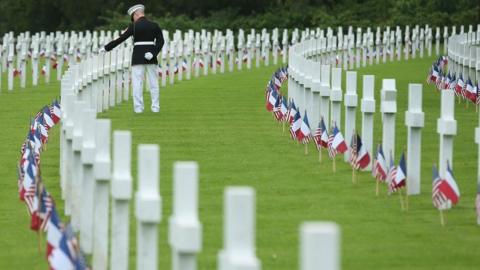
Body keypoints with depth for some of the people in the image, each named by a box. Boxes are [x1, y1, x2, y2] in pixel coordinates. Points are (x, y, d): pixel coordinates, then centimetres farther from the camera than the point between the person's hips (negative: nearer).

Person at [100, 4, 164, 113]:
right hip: (151, 58, 3)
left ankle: (138, 107, -4)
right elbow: (161, 41, -4)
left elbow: (121, 39, -3)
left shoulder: (134, 26, -4)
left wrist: (106, 48, 3)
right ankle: (155, 107, 8)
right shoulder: (154, 26, 5)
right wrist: (153, 53, -11)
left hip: (138, 58, -3)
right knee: (153, 83, 8)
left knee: (137, 83, 0)